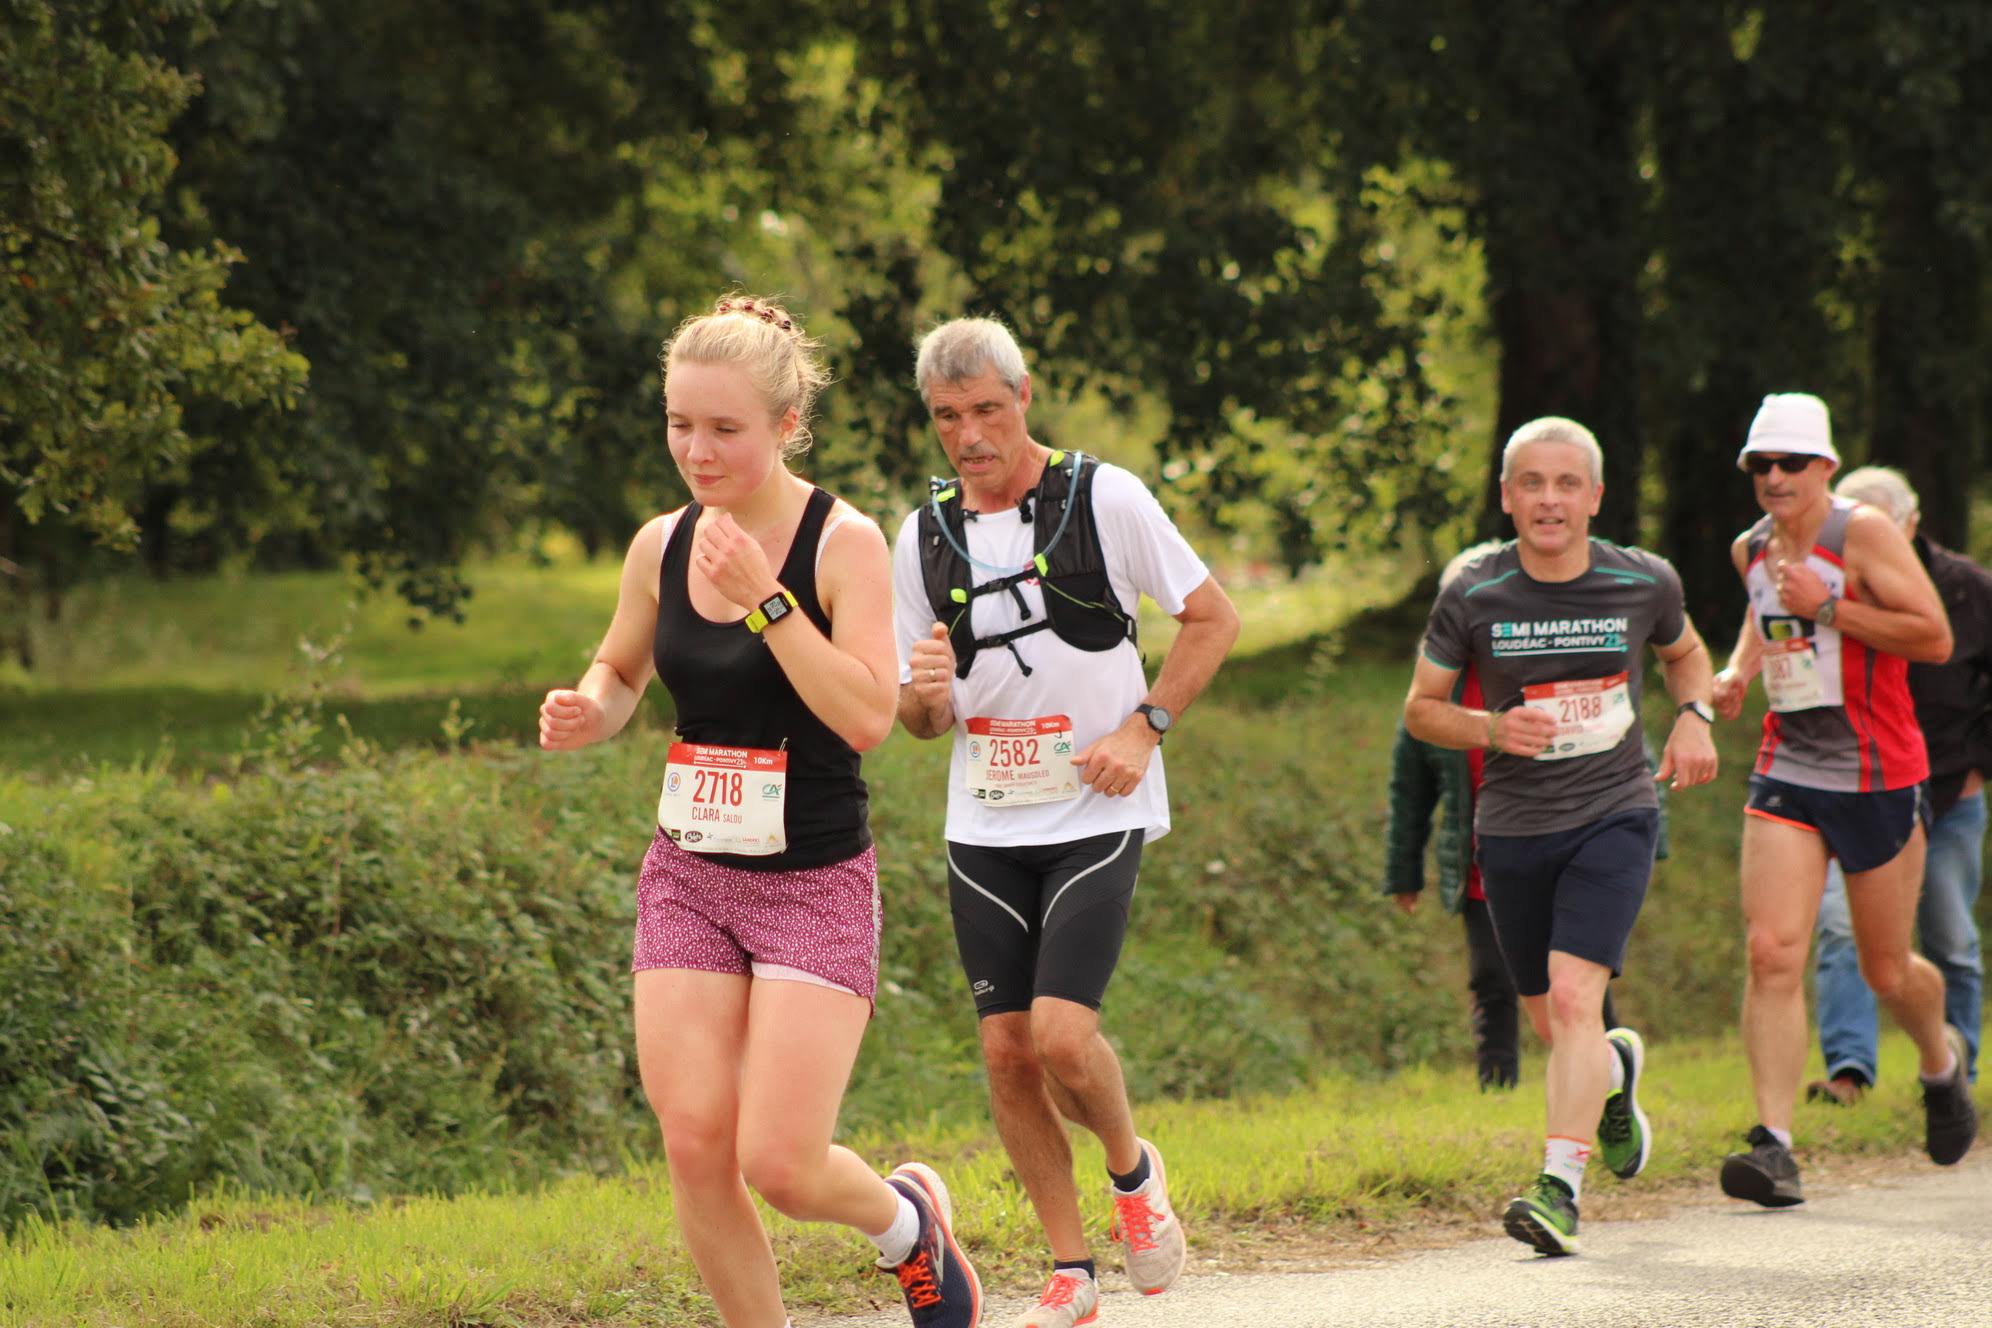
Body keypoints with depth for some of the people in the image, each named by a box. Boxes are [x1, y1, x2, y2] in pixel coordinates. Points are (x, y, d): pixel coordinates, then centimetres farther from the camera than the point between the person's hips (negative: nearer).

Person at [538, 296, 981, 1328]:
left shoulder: (842, 543, -12)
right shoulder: (662, 546, 2)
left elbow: (867, 716, -21)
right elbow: (620, 671, 19)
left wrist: (764, 598, -27)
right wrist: (587, 713, -4)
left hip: (816, 884, -4)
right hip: (688, 880, 4)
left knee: (781, 1165, -10)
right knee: (695, 1147, -6)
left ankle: (909, 1219, 24)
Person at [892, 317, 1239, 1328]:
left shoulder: (1103, 498, -7)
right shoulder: (924, 535, 4)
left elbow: (1212, 620, 2)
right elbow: (921, 720, 11)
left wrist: (1143, 726, -10)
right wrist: (925, 691, -13)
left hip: (1096, 816, -4)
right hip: (984, 826, 4)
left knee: (1062, 1033, -17)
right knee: (1007, 1050, 0)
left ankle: (1132, 1170, 14)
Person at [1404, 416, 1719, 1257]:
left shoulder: (1643, 583, -2)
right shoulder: (1472, 597, -5)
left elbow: (1685, 653, 20)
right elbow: (1421, 709, 4)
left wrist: (1693, 717, 0)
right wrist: (1493, 728, -16)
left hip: (1614, 815, -2)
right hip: (1513, 829, 2)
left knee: (1574, 997, -20)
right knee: (1551, 1025, 11)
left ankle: (1561, 1187, -22)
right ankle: (1618, 1071, 47)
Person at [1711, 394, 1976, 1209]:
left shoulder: (1863, 534, -12)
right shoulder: (1751, 550, 7)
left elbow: (1935, 638, -17)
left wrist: (1828, 607, -22)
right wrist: (1738, 669, 9)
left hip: (1877, 777, -4)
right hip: (1786, 775, 4)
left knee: (1887, 972, 8)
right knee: (1771, 951, -15)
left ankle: (1941, 1060, 43)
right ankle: (1774, 1144, -19)